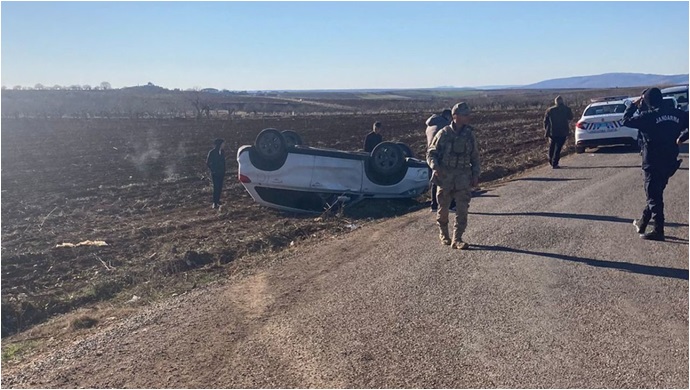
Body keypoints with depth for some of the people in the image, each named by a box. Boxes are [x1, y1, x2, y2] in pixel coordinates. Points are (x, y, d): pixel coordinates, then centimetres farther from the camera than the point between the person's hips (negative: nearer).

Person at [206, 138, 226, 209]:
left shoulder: (222, 152, 6)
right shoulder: (212, 152, -9)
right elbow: (208, 163, -3)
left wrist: (224, 173, 12)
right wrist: (213, 170, -4)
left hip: (221, 173, 5)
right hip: (215, 173, -5)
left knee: (219, 188, 7)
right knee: (216, 187, -8)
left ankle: (217, 201, 18)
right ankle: (215, 203, -5)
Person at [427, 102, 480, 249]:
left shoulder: (469, 134, 4)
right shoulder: (444, 133, -6)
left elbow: (475, 156, 12)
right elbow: (431, 153, -3)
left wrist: (475, 174, 6)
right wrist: (435, 167, -20)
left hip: (463, 177, 2)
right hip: (445, 176, -2)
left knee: (462, 209, -5)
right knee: (443, 208, 9)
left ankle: (457, 240, 0)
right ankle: (443, 234, 30)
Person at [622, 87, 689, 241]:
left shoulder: (649, 116, -14)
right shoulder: (677, 114, 3)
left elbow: (626, 121, -7)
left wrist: (633, 105, 5)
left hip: (653, 163, -6)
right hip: (670, 162, 6)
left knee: (654, 196, 0)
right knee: (655, 194, 18)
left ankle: (658, 231, 0)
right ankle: (642, 224, 30)